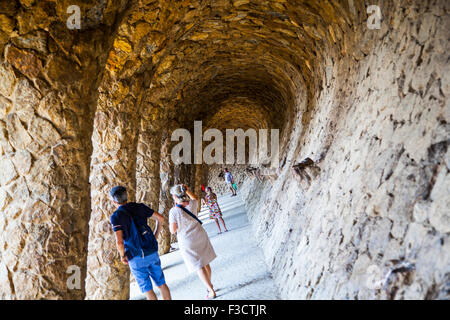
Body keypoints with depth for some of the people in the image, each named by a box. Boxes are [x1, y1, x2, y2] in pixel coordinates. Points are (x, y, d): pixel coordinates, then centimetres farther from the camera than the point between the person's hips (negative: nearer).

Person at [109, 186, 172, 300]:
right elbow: (161, 218, 5)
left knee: (146, 288, 11)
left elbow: (119, 242, -22)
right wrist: (155, 236, 16)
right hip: (151, 253, 4)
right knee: (161, 282, 19)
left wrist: (122, 256, -3)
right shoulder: (139, 207, 2)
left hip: (136, 257, -4)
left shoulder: (116, 216, -12)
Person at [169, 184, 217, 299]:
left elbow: (173, 230, -14)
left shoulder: (174, 211, -20)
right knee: (205, 262, 20)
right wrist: (187, 190, 14)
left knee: (199, 266, 5)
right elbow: (195, 198, 20)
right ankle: (209, 285, 39)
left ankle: (211, 291, 7)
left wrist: (170, 223, 2)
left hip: (187, 242, -5)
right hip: (200, 236, 5)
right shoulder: (192, 204, -7)